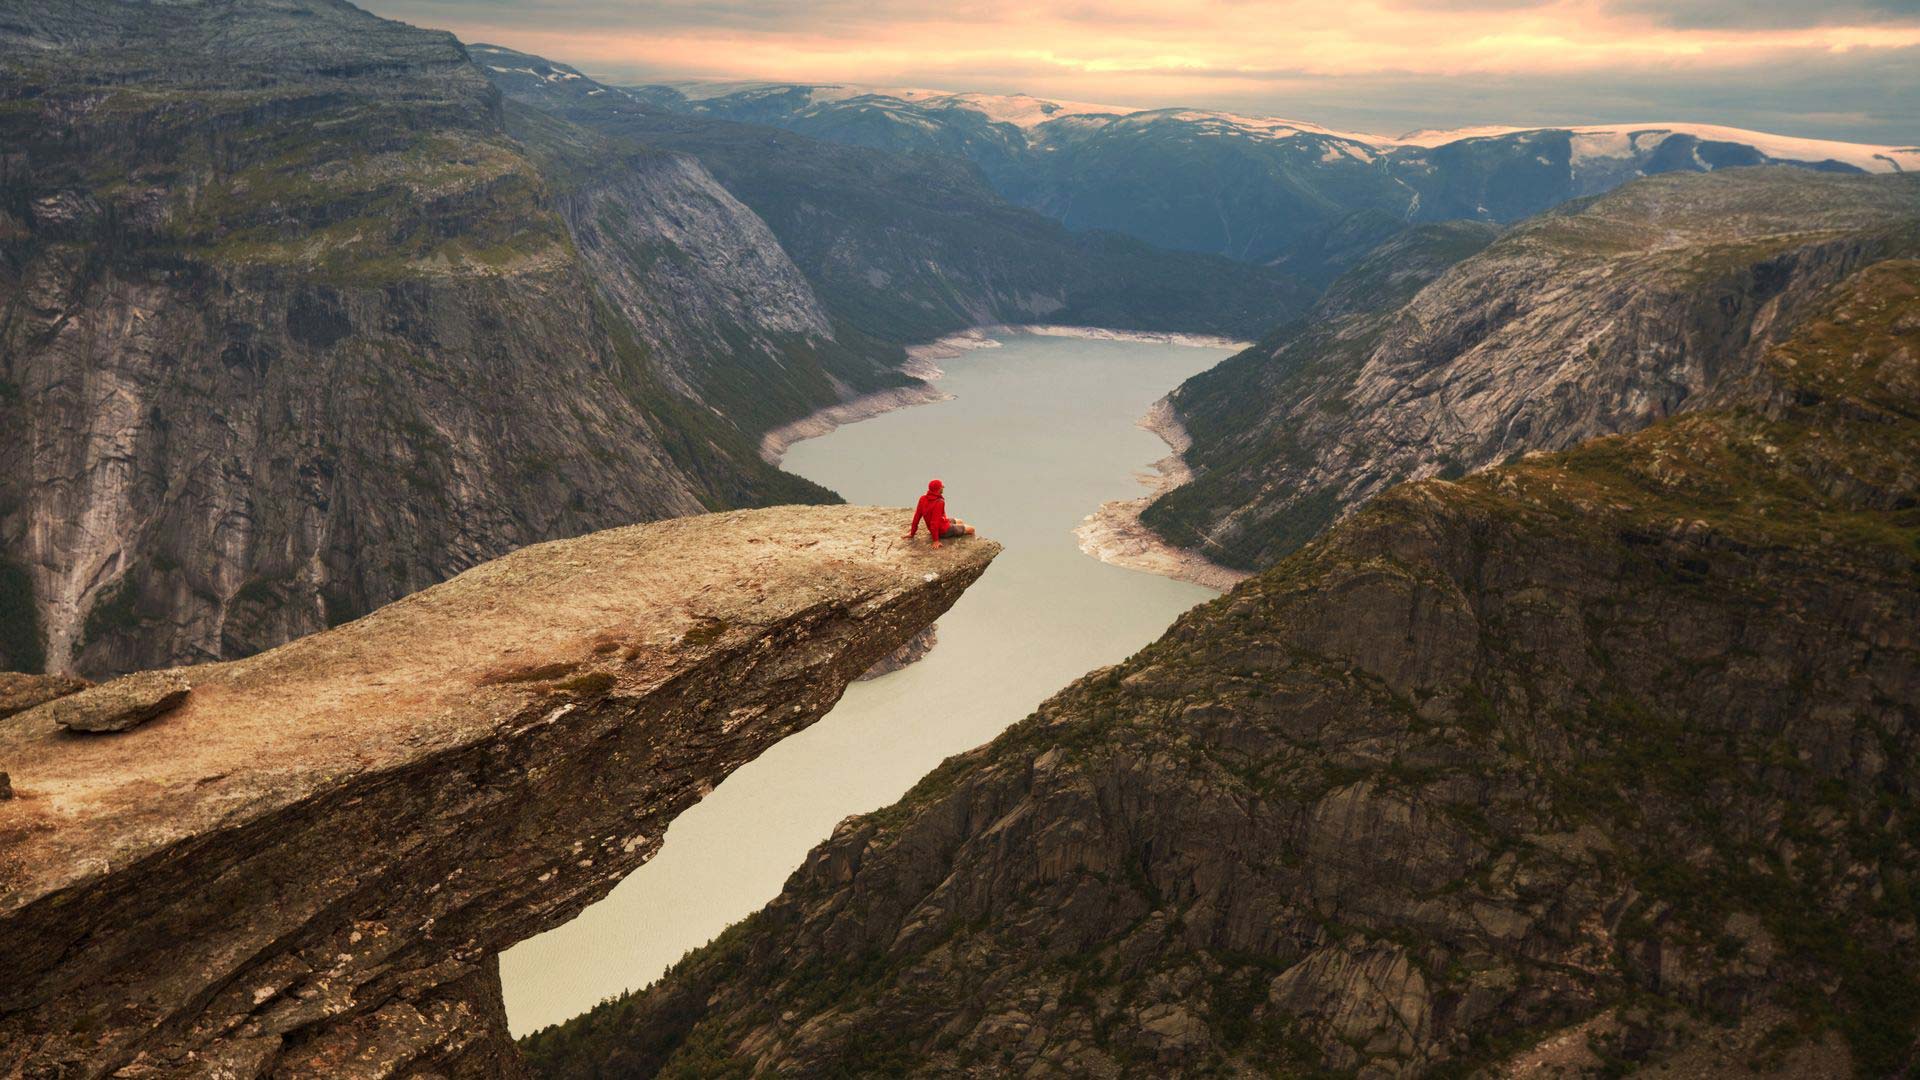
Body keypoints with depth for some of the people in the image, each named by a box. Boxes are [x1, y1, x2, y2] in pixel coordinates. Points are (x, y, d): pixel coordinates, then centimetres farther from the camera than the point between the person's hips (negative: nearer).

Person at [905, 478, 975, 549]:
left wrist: (912, 533, 5)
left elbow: (917, 516, -5)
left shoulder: (923, 499, -11)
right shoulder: (939, 503, -32)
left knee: (960, 522, 29)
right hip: (944, 530, -8)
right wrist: (936, 540, -26)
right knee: (971, 529, 4)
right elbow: (935, 522, -32)